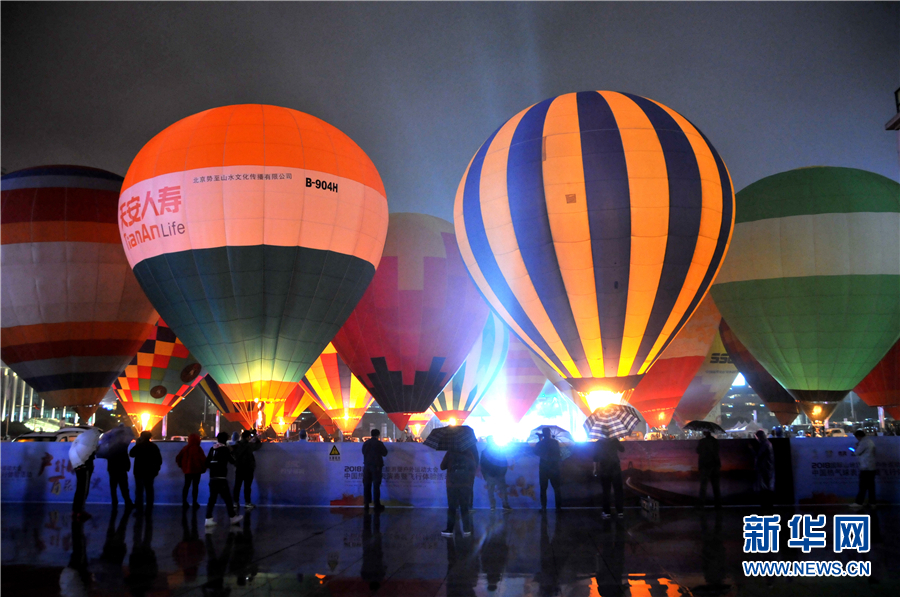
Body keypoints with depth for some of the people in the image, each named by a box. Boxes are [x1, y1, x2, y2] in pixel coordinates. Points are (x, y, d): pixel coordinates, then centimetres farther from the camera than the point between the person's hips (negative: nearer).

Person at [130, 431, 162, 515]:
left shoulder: (138, 446, -10)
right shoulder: (154, 446, 4)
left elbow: (131, 454, 2)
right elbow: (159, 459, 5)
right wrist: (157, 469, 13)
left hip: (140, 472, -4)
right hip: (150, 472, 4)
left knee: (139, 490, 0)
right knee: (149, 490, 9)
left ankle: (139, 509, -3)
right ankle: (149, 509, 10)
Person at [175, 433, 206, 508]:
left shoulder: (185, 448, 0)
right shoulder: (198, 449, -15)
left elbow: (178, 458, 2)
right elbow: (203, 459, -18)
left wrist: (181, 466, 15)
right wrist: (203, 467, -1)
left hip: (187, 470, 4)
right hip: (196, 470, -4)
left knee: (186, 486, 14)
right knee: (195, 486, 4)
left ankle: (184, 502, 14)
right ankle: (195, 502, 4)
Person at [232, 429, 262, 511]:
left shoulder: (236, 445, -1)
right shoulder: (249, 445, -10)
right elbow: (259, 445, 3)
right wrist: (256, 438, 18)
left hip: (238, 468, 4)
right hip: (248, 469, -4)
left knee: (237, 485, 7)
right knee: (247, 486, -1)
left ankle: (236, 502, 10)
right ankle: (247, 503, 1)